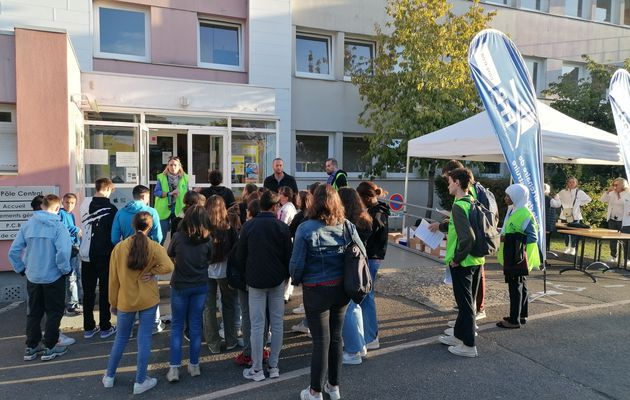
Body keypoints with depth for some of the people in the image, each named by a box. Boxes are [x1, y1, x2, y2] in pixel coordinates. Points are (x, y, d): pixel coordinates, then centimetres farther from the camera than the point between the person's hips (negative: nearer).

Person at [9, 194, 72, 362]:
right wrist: (66, 269, -11)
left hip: (33, 277, 5)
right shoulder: (57, 225, -15)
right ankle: (50, 348, 16)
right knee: (54, 312, 9)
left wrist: (21, 269, 11)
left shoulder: (27, 224, -1)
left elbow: (13, 251, -1)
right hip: (53, 277, -5)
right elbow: (63, 251, -26)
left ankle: (31, 348, 27)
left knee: (34, 312, 18)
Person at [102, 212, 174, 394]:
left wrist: (113, 302, 10)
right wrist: (151, 272, -7)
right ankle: (140, 382, 16)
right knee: (144, 339, 7)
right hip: (148, 300, -2)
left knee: (121, 338, 19)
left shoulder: (119, 247, -6)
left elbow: (113, 279, 0)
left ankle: (109, 377, 34)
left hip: (126, 300, 2)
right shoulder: (155, 247, -11)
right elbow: (168, 267, -25)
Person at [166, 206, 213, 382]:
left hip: (180, 286, -1)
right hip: (200, 286, 1)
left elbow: (169, 255, 3)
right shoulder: (207, 239, -11)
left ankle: (174, 368, 10)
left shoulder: (178, 237, -14)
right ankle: (194, 365, 21)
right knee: (195, 325, 12)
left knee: (177, 326, 11)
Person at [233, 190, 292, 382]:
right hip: (277, 281, 0)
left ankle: (257, 369, 12)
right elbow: (289, 256, -3)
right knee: (277, 324, 9)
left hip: (255, 281, 0)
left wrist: (246, 277, 12)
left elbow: (240, 256, 0)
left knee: (257, 326, 5)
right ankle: (273, 366, 18)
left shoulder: (248, 226, -4)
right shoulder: (282, 227, -7)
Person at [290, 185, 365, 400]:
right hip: (342, 289, 4)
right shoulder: (347, 226, -4)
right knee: (336, 337, 18)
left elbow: (297, 263, -14)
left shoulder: (306, 228, -16)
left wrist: (296, 280, 6)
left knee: (321, 340, 7)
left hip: (317, 290, -4)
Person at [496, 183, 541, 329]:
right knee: (521, 285, 17)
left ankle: (514, 320, 6)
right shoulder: (512, 210, 9)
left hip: (518, 257, -9)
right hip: (511, 256, 9)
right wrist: (503, 235, 4)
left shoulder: (524, 214, -18)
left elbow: (533, 237, -17)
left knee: (515, 286, -2)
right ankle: (522, 315, 28)